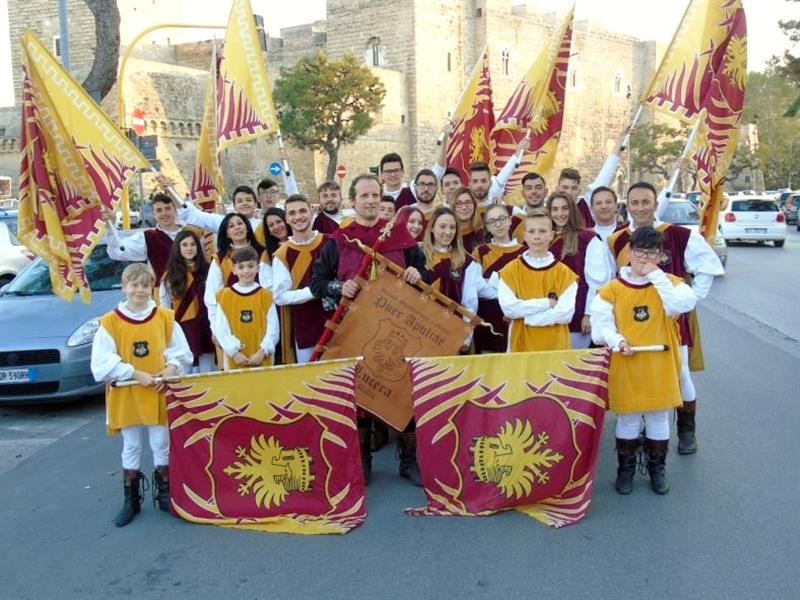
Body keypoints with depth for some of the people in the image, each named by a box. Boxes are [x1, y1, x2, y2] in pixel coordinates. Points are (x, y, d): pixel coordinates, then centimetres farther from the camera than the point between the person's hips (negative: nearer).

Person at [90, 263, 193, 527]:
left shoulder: (165, 317, -1)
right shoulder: (110, 323, -7)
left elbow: (182, 353, 5)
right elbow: (102, 365, -11)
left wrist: (171, 367, -14)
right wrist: (136, 374, -17)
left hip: (159, 395, 1)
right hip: (126, 397, -1)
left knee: (162, 446, 9)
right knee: (131, 448, 10)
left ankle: (165, 494, 25)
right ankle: (131, 500, 23)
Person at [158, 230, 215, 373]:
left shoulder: (207, 271, 3)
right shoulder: (170, 275, 2)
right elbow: (164, 306, 4)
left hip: (204, 328, 1)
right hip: (181, 329, -1)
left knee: (207, 374, 6)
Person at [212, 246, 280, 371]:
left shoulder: (266, 296, 3)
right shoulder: (224, 296, 2)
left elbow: (273, 328, 0)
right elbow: (220, 329, -2)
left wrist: (262, 352, -10)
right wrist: (234, 352, -10)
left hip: (262, 359, 0)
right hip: (234, 361, 0)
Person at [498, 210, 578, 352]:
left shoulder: (564, 272, 0)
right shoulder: (510, 270, 0)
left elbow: (566, 313, -9)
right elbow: (508, 308, -10)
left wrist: (524, 315, -12)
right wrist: (547, 303, -13)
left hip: (555, 346, 0)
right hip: (521, 346, 0)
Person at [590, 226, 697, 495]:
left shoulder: (669, 282, 1)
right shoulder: (613, 288, -1)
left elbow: (683, 305, -18)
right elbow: (602, 322, -3)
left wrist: (656, 276, -17)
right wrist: (617, 341, -21)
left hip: (660, 365, 1)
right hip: (625, 366, 0)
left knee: (658, 418, 12)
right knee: (627, 419, 9)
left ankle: (657, 469, 29)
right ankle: (625, 469, 24)